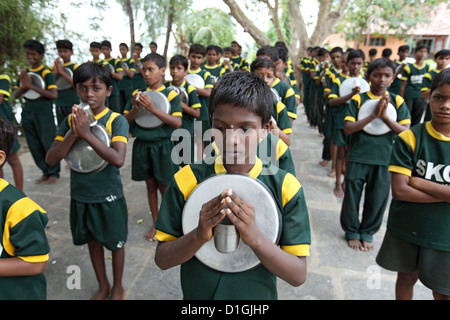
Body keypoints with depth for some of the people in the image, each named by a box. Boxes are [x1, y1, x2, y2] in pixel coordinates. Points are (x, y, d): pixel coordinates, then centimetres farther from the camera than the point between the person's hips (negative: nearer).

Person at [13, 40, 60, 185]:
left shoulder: (46, 73, -5)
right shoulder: (24, 73, 12)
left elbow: (54, 95, -17)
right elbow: (15, 95, 11)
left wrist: (32, 86, -19)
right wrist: (24, 86, -9)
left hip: (44, 113, -6)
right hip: (27, 113, 6)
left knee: (48, 143, -1)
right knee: (34, 146, 10)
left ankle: (54, 173, 14)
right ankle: (45, 172, 24)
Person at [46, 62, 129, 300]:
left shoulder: (116, 120, -14)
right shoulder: (71, 120, -2)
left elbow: (118, 159, -28)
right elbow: (51, 159, -8)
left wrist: (86, 133, -29)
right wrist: (73, 134, -22)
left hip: (109, 195, -4)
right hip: (80, 195, 4)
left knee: (115, 242, 14)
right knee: (93, 240, 20)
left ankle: (117, 287, 38)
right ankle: (103, 286, 43)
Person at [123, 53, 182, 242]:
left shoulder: (171, 94, -6)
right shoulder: (137, 94, 5)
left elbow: (177, 123, -18)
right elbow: (125, 121, 4)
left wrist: (153, 109, -24)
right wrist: (135, 108, -16)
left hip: (162, 146, -4)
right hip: (142, 146, 4)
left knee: (165, 187, 7)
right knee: (150, 185, 15)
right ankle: (155, 224, 30)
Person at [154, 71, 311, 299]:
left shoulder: (285, 187, -16)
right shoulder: (187, 179, -14)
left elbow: (298, 275, -15)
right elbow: (162, 260, -11)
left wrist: (255, 238, -32)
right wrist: (198, 236, -30)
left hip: (259, 294, 0)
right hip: (197, 293, 1)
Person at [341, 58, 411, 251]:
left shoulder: (397, 101, 4)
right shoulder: (358, 99, -2)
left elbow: (405, 131, -3)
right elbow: (348, 128, -11)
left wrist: (385, 116, -16)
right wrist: (374, 115, -20)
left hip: (384, 159, 2)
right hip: (358, 157, -1)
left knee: (377, 199, 11)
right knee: (352, 197, 8)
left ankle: (367, 233, 32)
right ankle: (352, 231, 30)